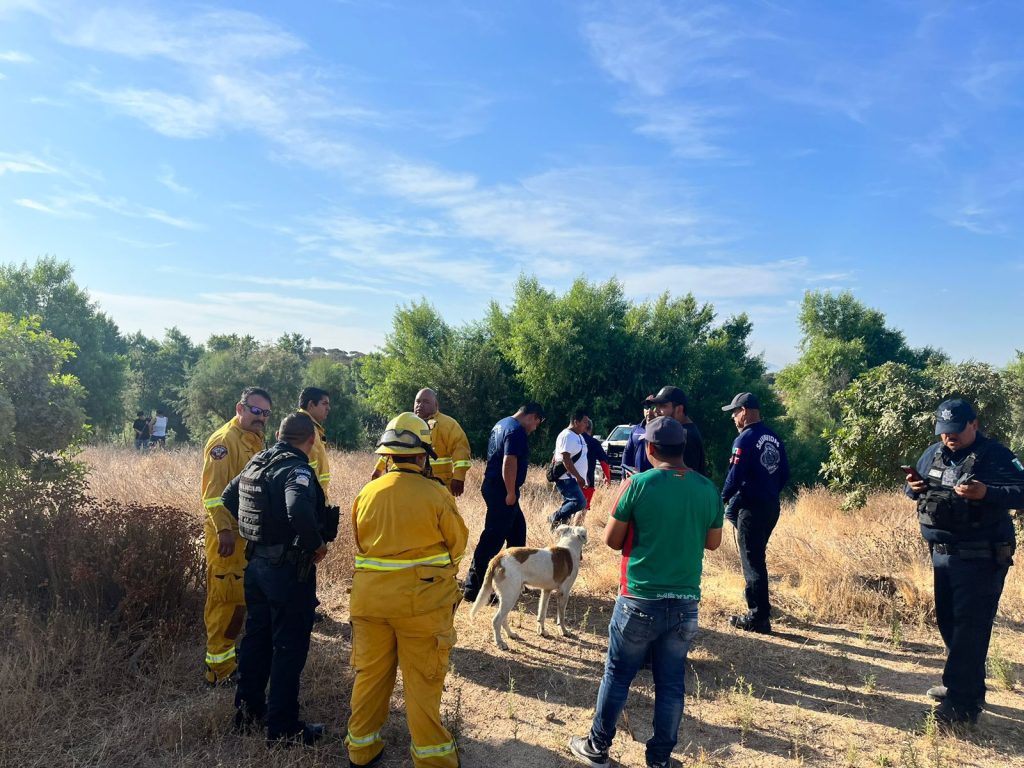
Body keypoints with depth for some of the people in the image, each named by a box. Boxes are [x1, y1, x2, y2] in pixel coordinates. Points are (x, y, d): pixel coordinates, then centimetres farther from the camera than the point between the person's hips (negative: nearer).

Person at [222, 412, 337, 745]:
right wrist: (317, 545, -22)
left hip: (257, 562, 8)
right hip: (289, 569, -8)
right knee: (289, 646, 4)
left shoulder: (256, 463, 6)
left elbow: (229, 498, 18)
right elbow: (299, 511, -38)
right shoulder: (297, 469, -21)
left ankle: (248, 710, 36)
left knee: (256, 635, 21)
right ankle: (283, 727, 14)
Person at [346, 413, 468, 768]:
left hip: (371, 597, 4)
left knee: (370, 672, 19)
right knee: (422, 679, 9)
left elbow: (361, 543, 9)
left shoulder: (366, 493, -3)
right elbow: (457, 543, -2)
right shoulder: (436, 495, -14)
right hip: (422, 601, -4)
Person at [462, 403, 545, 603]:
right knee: (493, 538, -7)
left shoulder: (502, 424, 16)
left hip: (494, 486, 11)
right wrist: (511, 493, -20)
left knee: (517, 529, 20)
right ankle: (472, 589, -3)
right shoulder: (517, 430, -16)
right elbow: (509, 462, -25)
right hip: (502, 490, -11)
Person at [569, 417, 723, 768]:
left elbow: (611, 540, -5)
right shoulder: (708, 489, -2)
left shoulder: (637, 484, -13)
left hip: (640, 601, -3)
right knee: (672, 683, 15)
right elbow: (713, 542, 11)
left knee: (617, 675, 12)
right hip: (685, 603, 3)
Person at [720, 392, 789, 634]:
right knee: (758, 557, 23)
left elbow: (735, 476, -20)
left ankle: (758, 618, 5)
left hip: (751, 508, -8)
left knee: (752, 561, 0)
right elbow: (785, 474, 11)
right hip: (771, 506, 8)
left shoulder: (745, 439, -16)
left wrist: (724, 498, -3)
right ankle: (761, 606, 37)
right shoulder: (774, 438, 7)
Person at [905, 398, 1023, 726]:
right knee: (948, 621, 17)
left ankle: (963, 703, -2)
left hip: (981, 558, -7)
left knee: (969, 628, -7)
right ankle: (962, 685, 33)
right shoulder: (933, 453, 9)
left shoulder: (995, 455, -11)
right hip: (941, 552, 7)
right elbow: (917, 485, 17)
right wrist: (913, 487, -6)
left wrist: (985, 493, -34)